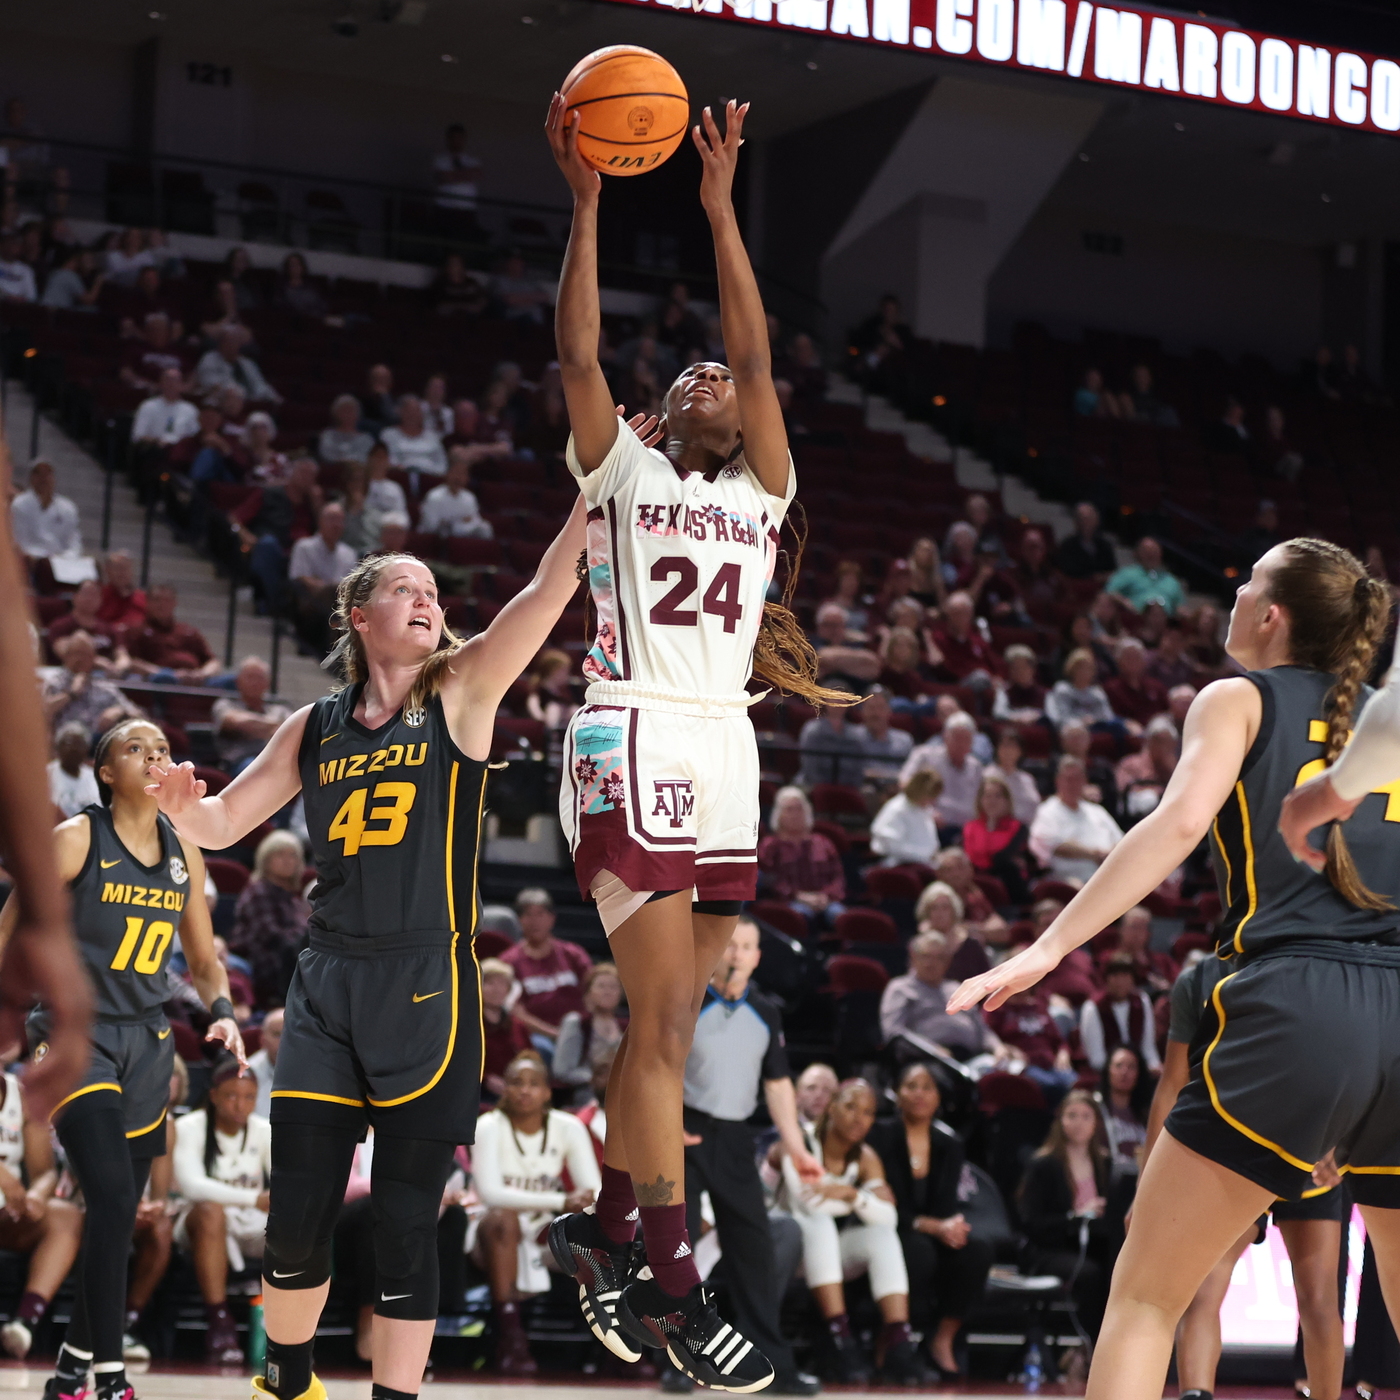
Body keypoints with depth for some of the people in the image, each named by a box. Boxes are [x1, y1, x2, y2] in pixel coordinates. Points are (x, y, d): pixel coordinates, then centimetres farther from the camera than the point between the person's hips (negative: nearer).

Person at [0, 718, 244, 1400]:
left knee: (119, 1214, 8)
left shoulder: (184, 853, 8)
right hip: (76, 1034, -6)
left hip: (147, 1042, 6)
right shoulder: (76, 839, -8)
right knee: (113, 1198, -21)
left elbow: (203, 960, 17)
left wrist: (223, 1012, -2)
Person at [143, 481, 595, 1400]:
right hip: (328, 985, 3)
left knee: (406, 1227, -2)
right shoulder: (317, 728, 11)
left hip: (427, 988, -3)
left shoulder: (460, 694, 2)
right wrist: (185, 806, -7)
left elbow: (547, 594, -12)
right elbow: (222, 827, 16)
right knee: (297, 1218, 4)